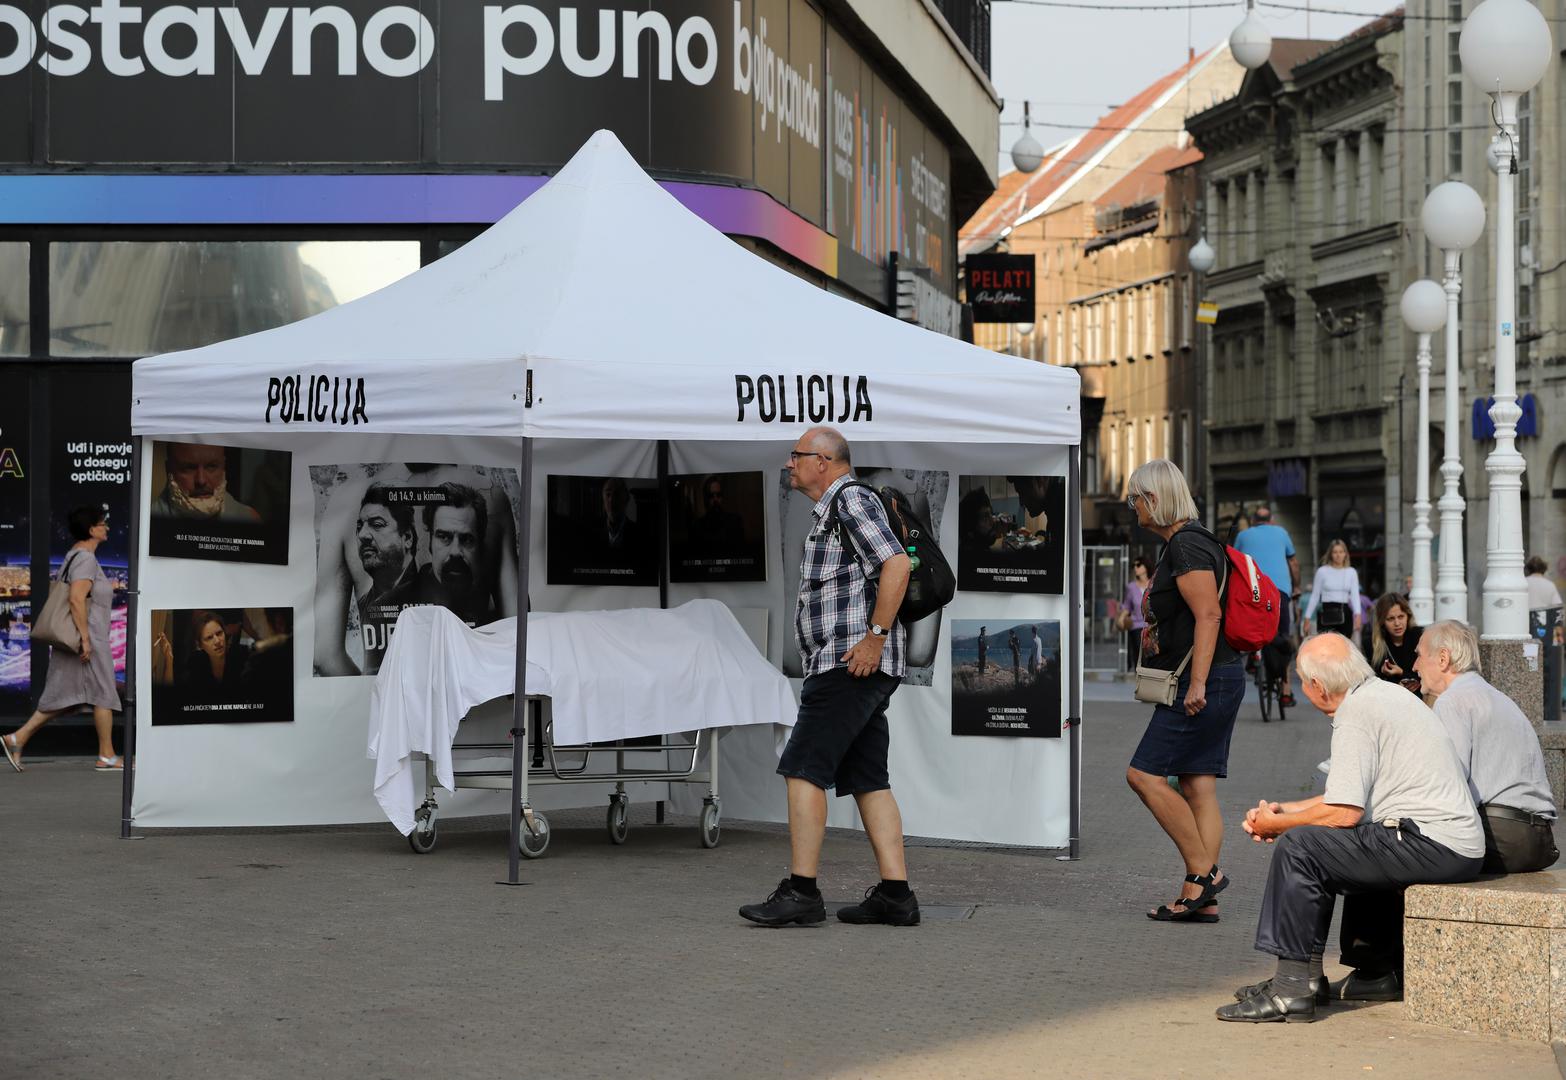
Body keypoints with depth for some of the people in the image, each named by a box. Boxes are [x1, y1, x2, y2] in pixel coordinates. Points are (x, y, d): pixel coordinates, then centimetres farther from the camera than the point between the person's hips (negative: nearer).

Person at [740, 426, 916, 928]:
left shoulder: (852, 500, -8)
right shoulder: (830, 511, 23)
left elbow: (896, 564, -19)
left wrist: (874, 637, -21)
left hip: (850, 661, -11)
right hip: (851, 668, 11)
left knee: (804, 769, -11)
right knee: (868, 779, 7)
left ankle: (801, 891, -11)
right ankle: (895, 894, 6)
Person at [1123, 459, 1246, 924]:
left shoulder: (1186, 545, -13)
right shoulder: (1182, 543, 19)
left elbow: (1209, 615, -22)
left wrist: (1197, 683, -24)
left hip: (1204, 682, -10)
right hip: (1209, 683, 10)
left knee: (1145, 775, -8)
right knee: (1197, 788, 6)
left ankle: (1203, 872, -5)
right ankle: (1200, 899, 5)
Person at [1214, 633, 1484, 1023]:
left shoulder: (1356, 712, -13)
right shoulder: (1386, 693, 18)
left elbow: (1344, 812, -18)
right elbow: (1352, 795, 25)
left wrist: (1277, 824, -3)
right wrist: (1284, 809, 22)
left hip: (1432, 844, -11)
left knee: (1298, 846, -15)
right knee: (1320, 848, 19)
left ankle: (1291, 990, -13)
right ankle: (1306, 976, 17)